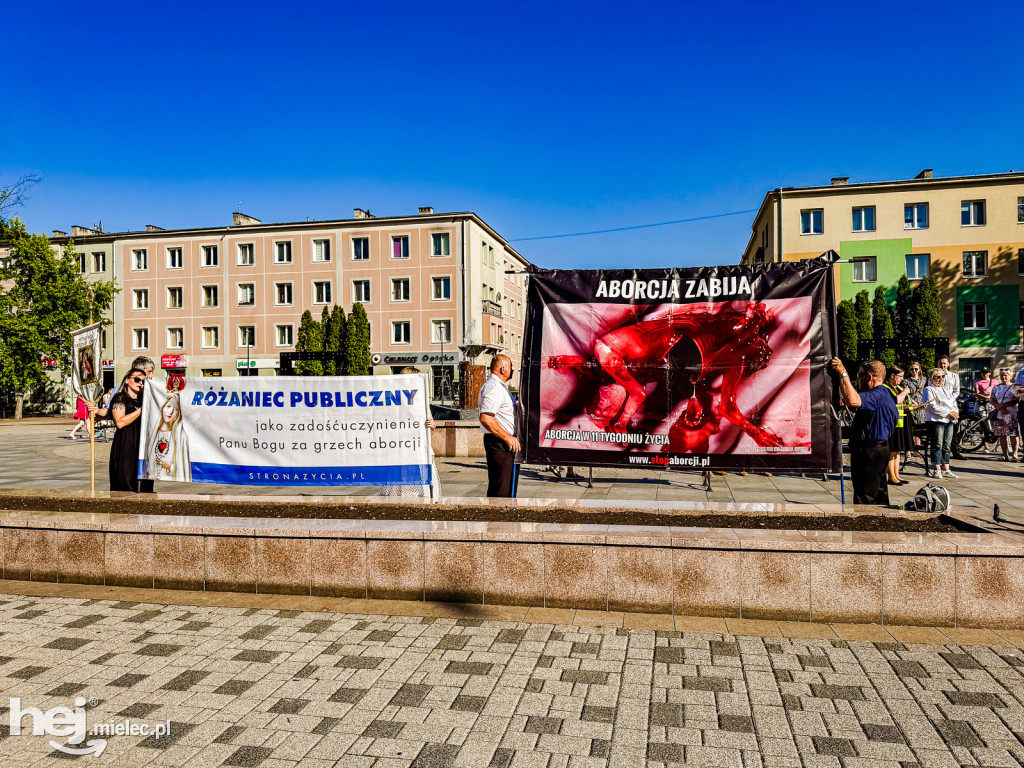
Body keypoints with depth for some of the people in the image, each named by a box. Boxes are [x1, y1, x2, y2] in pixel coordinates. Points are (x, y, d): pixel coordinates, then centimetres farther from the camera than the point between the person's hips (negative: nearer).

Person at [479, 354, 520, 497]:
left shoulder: (499, 386, 20)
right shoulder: (494, 387, -15)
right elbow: (485, 418, -25)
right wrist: (508, 438, -21)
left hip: (504, 443, 11)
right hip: (500, 443, -11)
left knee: (495, 488, 16)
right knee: (503, 491, -10)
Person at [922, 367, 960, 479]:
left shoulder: (945, 389, 21)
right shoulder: (929, 390, -4)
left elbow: (953, 402, 17)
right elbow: (932, 406, -14)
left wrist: (954, 413, -3)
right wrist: (948, 413, -16)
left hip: (949, 420, 7)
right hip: (936, 420, -7)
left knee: (947, 445, 7)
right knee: (937, 445, -7)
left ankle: (945, 469, 12)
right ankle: (937, 470, -3)